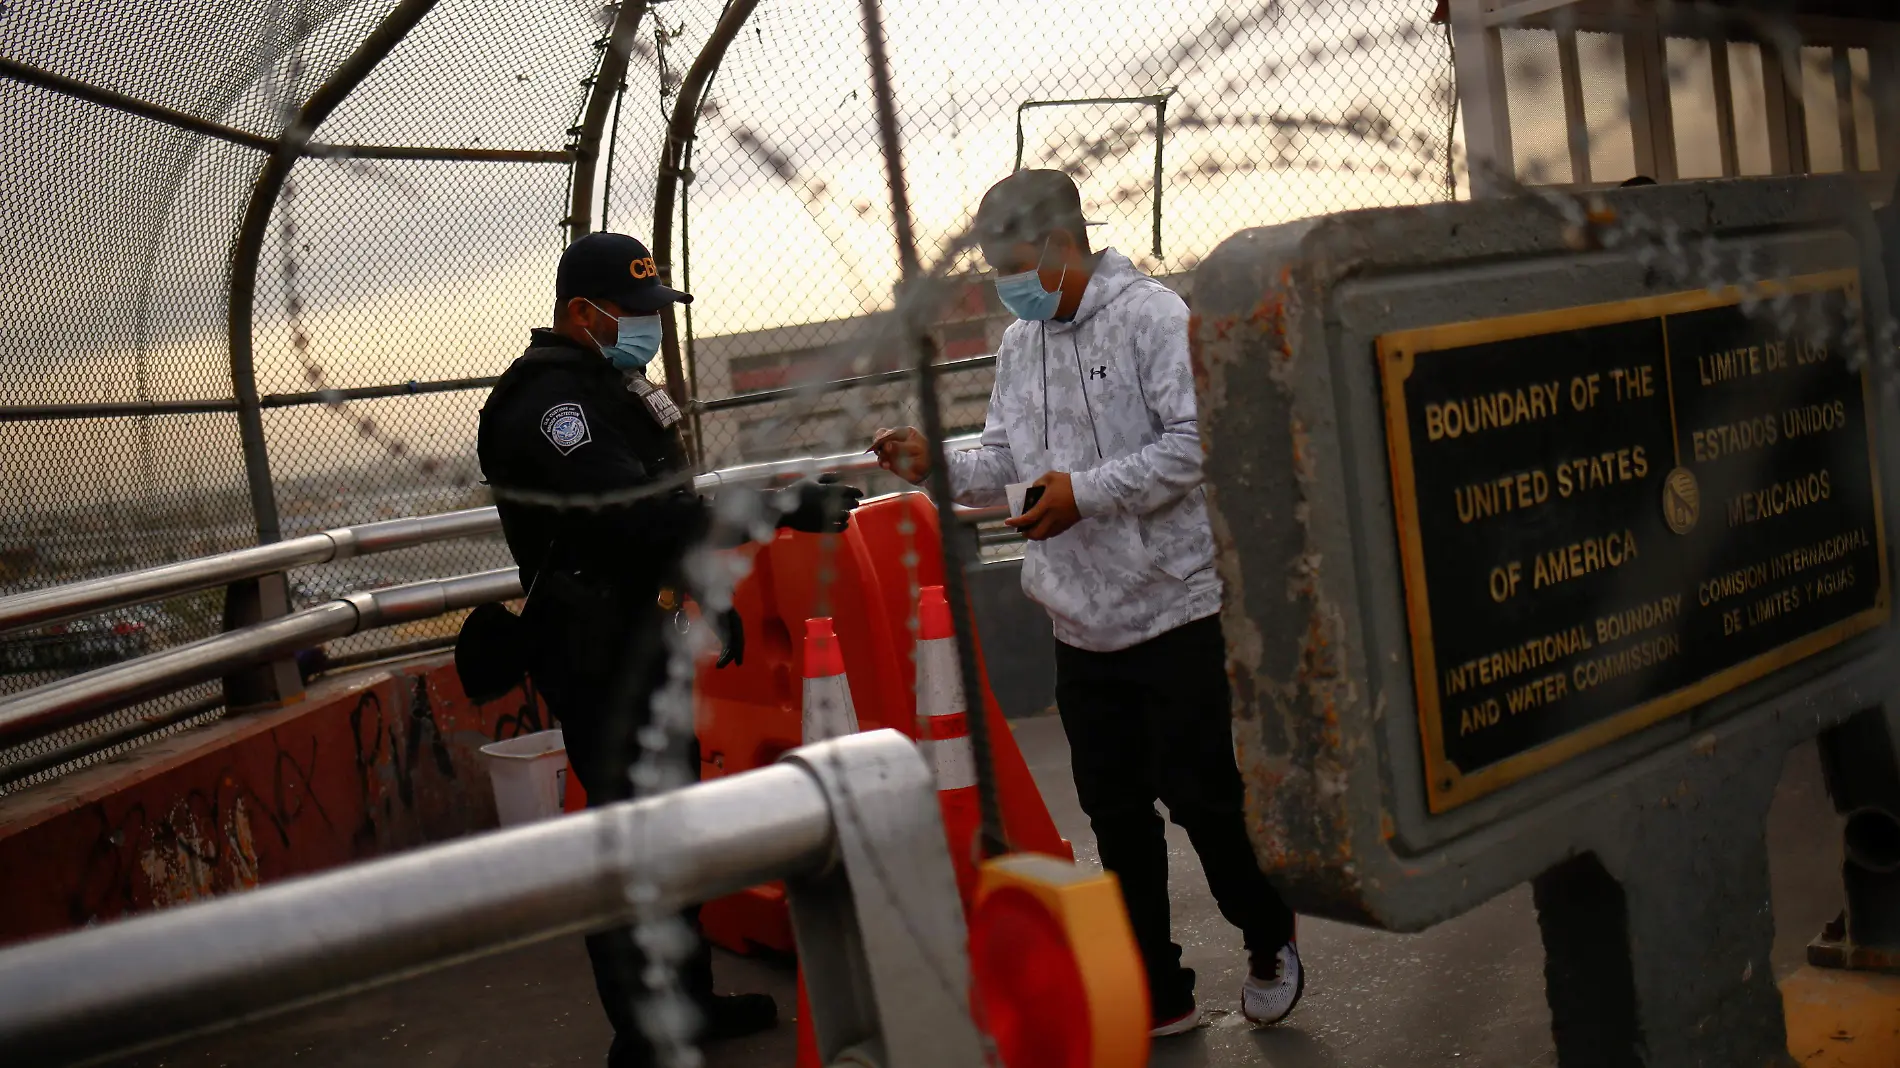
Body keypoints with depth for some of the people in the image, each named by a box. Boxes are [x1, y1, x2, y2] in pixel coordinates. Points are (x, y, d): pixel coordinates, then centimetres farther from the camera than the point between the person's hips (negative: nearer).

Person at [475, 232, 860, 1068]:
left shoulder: (612, 386, 13)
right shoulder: (547, 400, -19)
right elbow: (639, 516, -30)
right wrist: (787, 509, -31)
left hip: (647, 645, 10)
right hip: (598, 659, -10)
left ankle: (689, 999, 33)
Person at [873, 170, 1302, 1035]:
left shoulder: (1150, 314, -9)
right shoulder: (1017, 345, 12)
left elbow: (1196, 441, -16)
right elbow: (1004, 466, 14)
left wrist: (1087, 491, -23)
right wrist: (936, 466, -5)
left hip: (1175, 611, -6)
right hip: (1081, 624, 6)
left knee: (1200, 794, 1)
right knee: (1115, 811, 12)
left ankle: (1270, 941, 29)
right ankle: (1157, 994, 26)